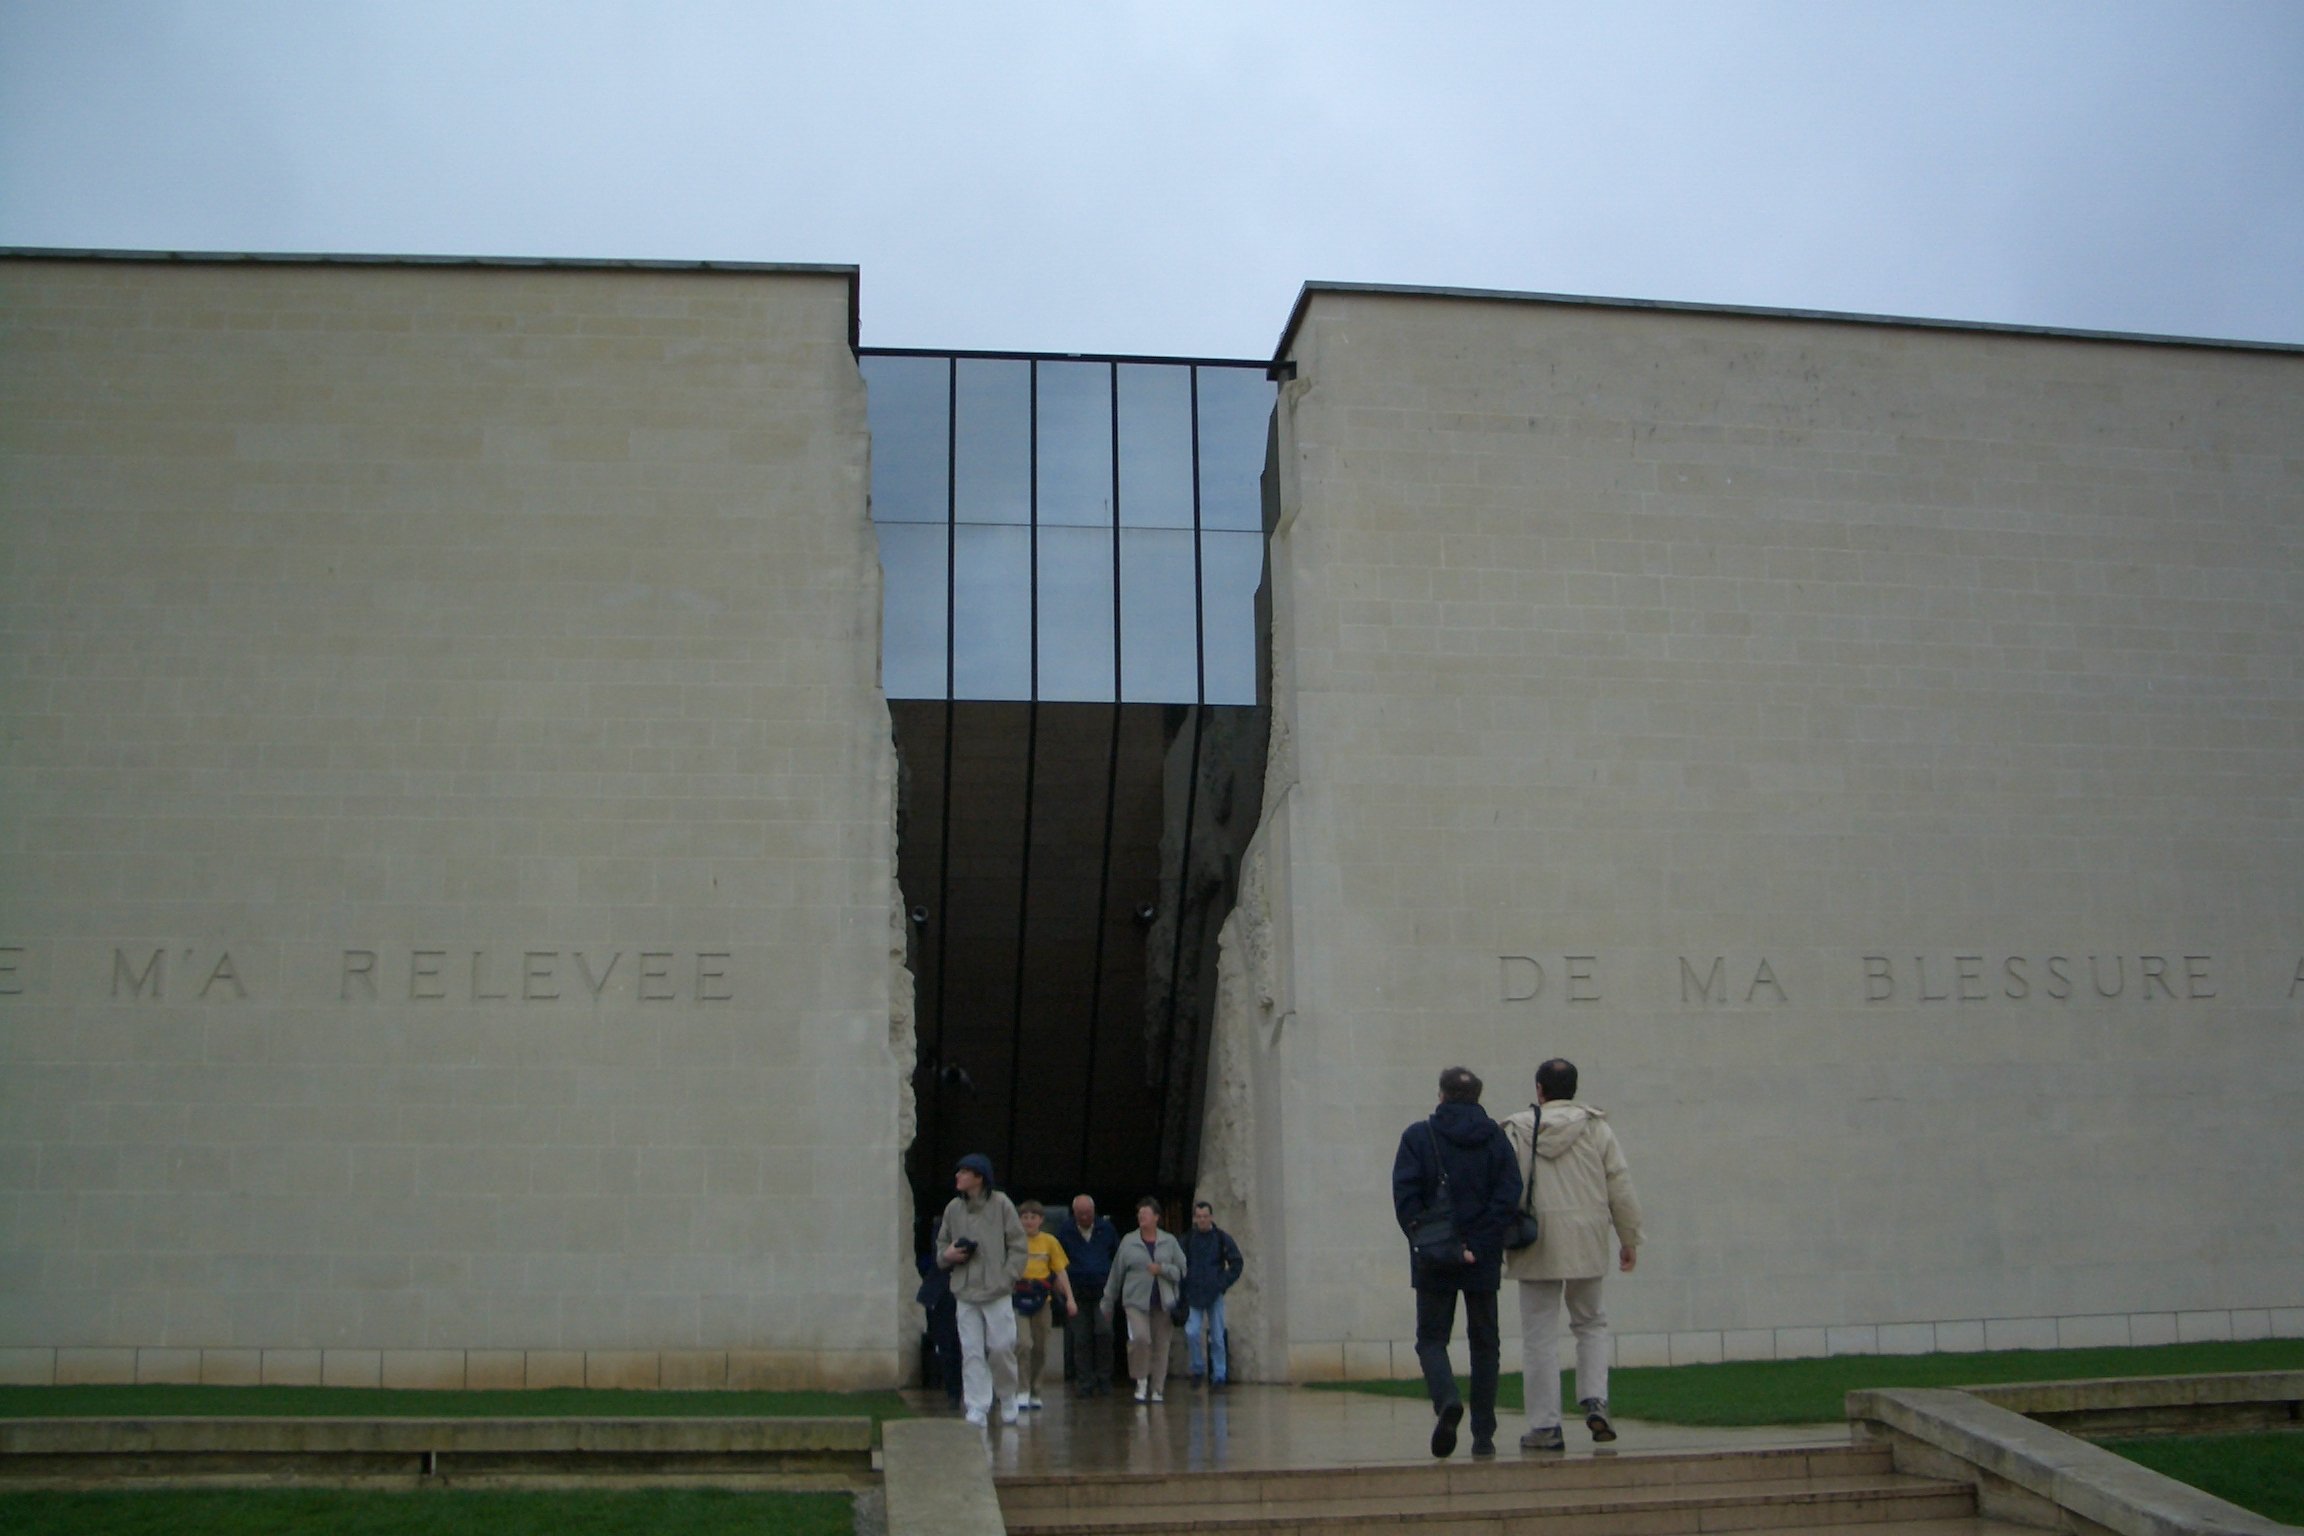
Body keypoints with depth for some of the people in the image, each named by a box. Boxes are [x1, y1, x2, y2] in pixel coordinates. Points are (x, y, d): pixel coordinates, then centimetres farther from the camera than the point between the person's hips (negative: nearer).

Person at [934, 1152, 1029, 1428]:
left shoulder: (1000, 1204, -4)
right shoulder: (953, 1209, 7)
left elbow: (1017, 1245, -2)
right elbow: (942, 1244, 19)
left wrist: (1007, 1277, -10)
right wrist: (947, 1254, -4)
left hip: (997, 1293, -3)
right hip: (965, 1293, 3)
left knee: (1001, 1348, -1)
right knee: (971, 1352, 1)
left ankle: (1007, 1398, 21)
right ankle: (977, 1408, 5)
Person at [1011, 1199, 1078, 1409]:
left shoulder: (1049, 1242, 5)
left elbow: (1060, 1272, 8)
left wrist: (1070, 1298, -1)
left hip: (1041, 1299, 3)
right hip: (1018, 1298, -3)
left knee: (1040, 1348, 6)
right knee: (1023, 1343, -17)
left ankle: (1034, 1393, 19)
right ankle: (1022, 1392, -12)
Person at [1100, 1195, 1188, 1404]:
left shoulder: (1170, 1241, 6)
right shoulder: (1128, 1241, 6)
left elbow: (1183, 1271, 5)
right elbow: (1116, 1274, 9)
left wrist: (1162, 1269, -11)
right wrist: (1108, 1303, 12)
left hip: (1163, 1303, 1)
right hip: (1136, 1301, -1)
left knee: (1161, 1346, 3)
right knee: (1139, 1337, -22)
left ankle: (1157, 1390, 17)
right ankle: (1141, 1381, -1)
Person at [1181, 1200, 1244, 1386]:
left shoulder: (1222, 1238, 0)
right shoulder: (1188, 1239, 3)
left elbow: (1238, 1263, 5)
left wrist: (1224, 1283, -3)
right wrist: (1184, 1287, -1)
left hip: (1214, 1294, 0)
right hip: (1193, 1294, 0)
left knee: (1217, 1337, 3)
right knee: (1192, 1332, -12)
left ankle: (1219, 1375, 13)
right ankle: (1197, 1369, 7)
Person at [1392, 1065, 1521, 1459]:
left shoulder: (1418, 1136, 0)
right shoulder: (1496, 1138, 4)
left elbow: (1406, 1197, -11)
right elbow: (1509, 1195, -7)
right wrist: (1478, 1247, -9)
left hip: (1434, 1264, -2)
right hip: (1483, 1263, 2)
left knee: (1431, 1339, 7)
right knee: (1483, 1343, 12)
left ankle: (1447, 1401, -21)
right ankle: (1483, 1434, 10)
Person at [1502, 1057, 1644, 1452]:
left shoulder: (1517, 1130, -1)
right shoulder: (1596, 1127, 3)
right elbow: (1620, 1187, 3)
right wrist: (1629, 1239, 11)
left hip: (1536, 1247, -1)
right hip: (1587, 1245, 2)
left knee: (1540, 1336, 4)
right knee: (1590, 1323, 20)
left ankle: (1545, 1426, 4)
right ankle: (1595, 1401, 2)